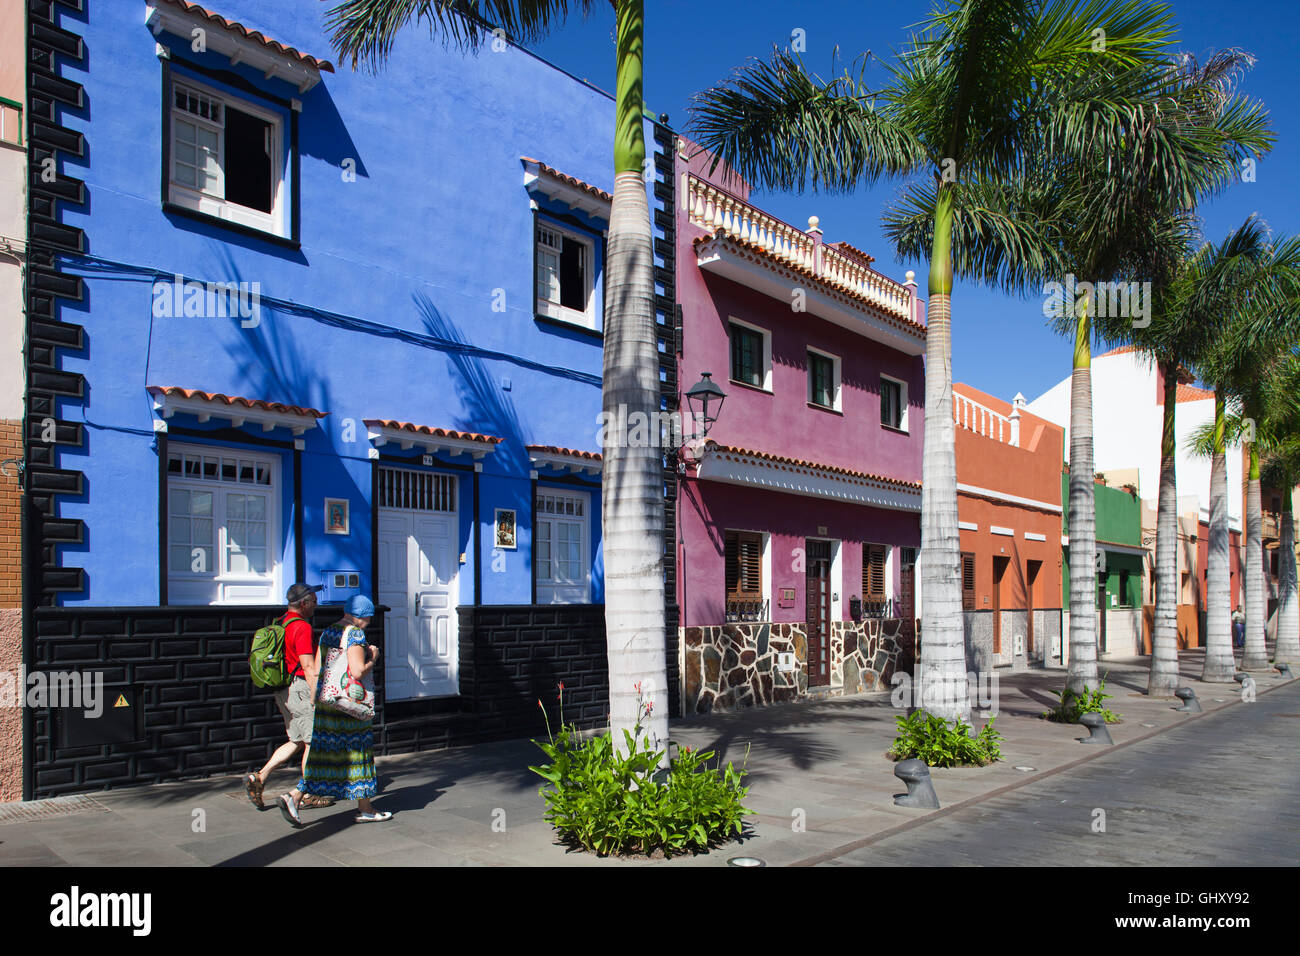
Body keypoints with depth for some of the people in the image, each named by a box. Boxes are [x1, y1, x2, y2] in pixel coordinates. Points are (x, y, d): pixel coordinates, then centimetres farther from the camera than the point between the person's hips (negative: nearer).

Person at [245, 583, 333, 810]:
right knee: (312, 741, 2)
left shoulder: (279, 624, 13)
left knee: (297, 741, 16)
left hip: (282, 690, 9)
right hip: (300, 688, -9)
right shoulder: (302, 627, -16)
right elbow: (309, 668, -20)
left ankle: (259, 777, 7)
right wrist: (317, 698, -19)